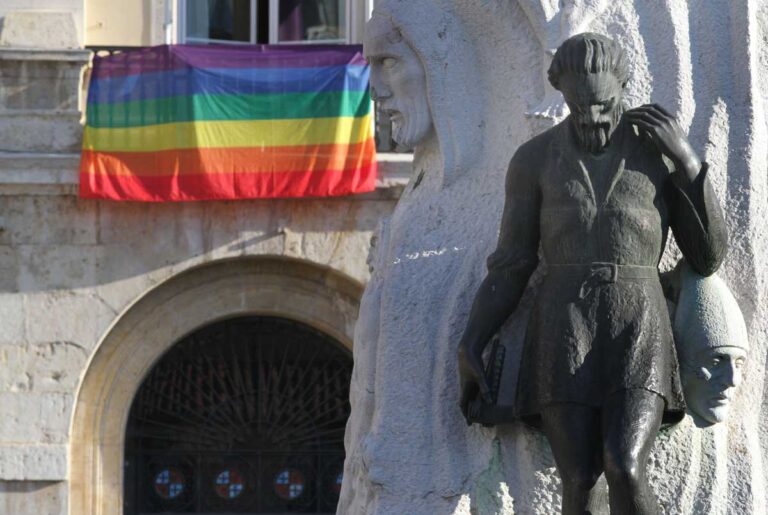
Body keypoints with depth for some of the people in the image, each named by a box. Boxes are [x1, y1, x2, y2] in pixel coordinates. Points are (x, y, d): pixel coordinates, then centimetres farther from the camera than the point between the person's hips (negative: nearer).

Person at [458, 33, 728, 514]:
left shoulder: (663, 151, 7)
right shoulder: (534, 159, 8)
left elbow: (710, 256, 5)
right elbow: (510, 268, 9)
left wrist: (688, 159, -4)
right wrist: (469, 348, -3)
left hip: (638, 337, -1)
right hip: (564, 336, 1)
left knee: (625, 475, -24)